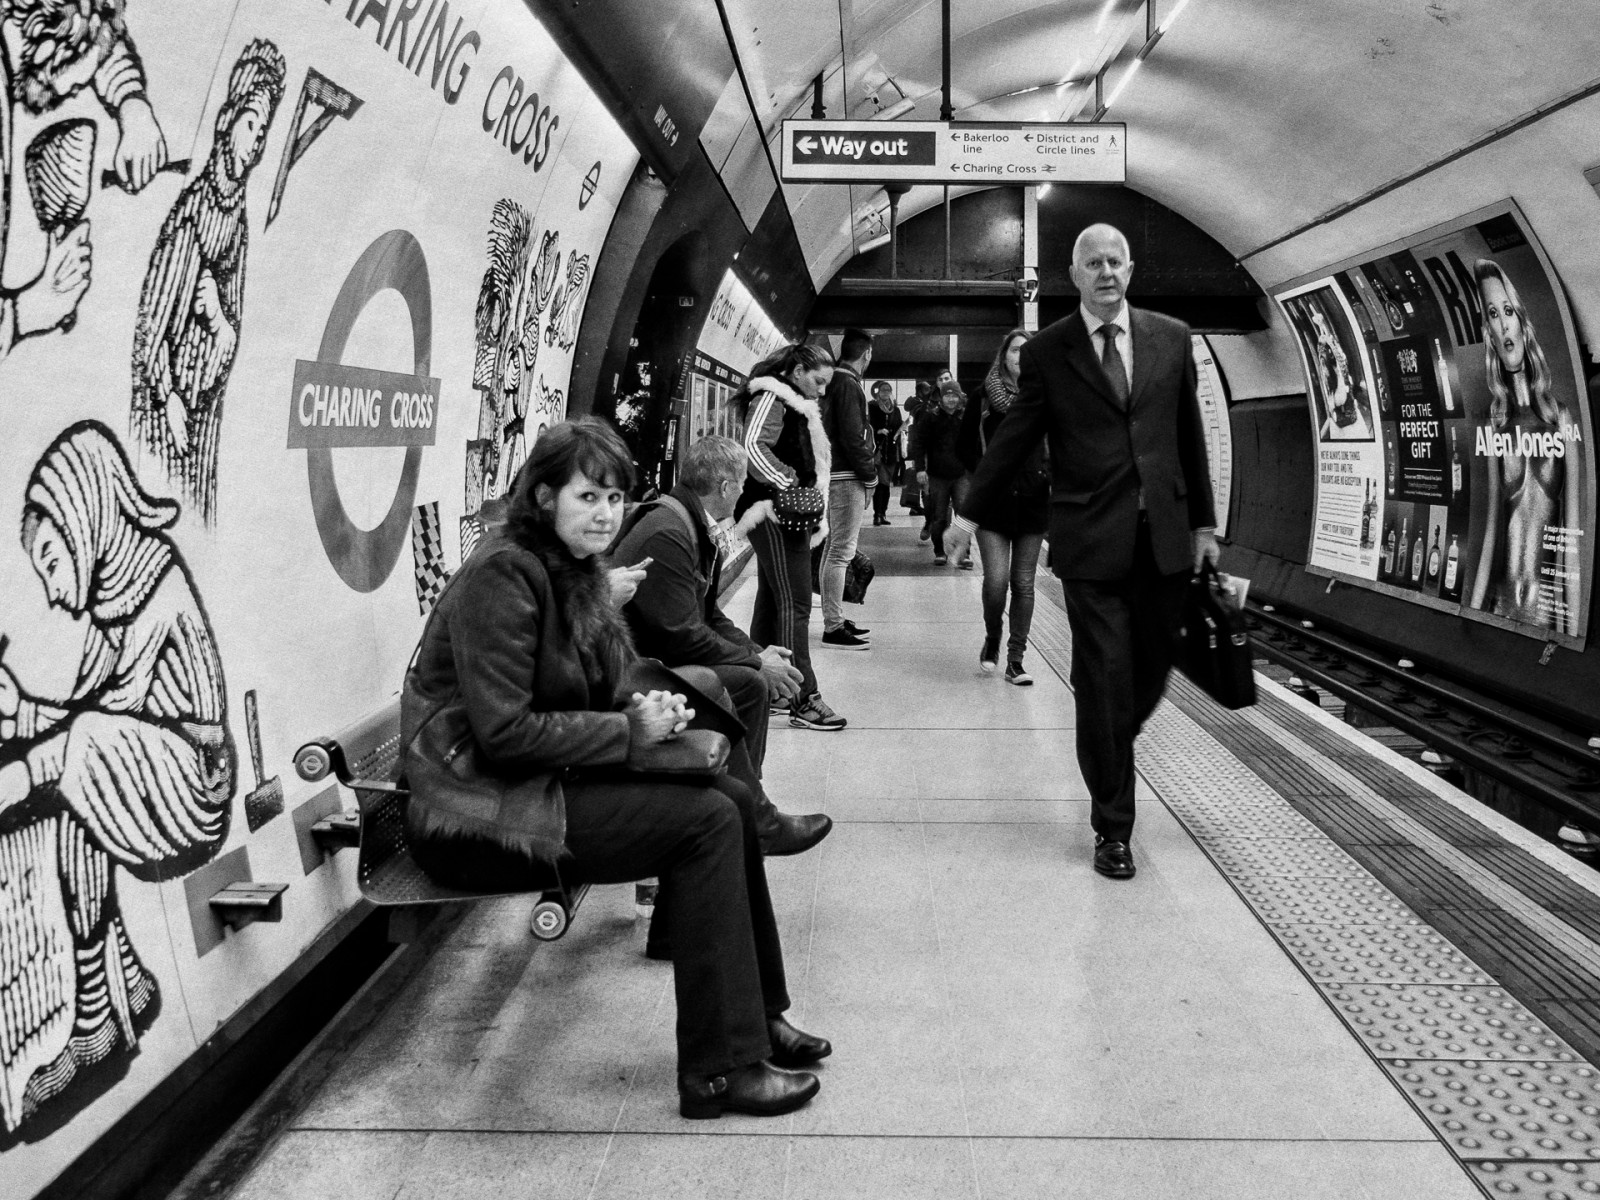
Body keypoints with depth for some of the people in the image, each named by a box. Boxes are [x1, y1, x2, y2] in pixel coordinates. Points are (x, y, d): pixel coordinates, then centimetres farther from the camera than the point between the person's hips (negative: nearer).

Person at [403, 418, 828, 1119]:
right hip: (478, 815, -9)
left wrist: (651, 709, -3)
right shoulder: (504, 574, -18)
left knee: (730, 797, -1)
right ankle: (719, 1070, -11)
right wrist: (629, 732, -18)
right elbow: (504, 733, -23)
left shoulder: (573, 571, 11)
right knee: (707, 821, -17)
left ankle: (758, 1015, 10)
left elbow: (592, 694, 17)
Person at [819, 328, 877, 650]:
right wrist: (870, 472, -10)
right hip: (847, 477, -10)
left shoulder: (836, 381, 15)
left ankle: (834, 619, 24)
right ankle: (833, 627, -7)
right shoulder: (848, 385, -14)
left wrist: (868, 467, 15)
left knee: (833, 548, 15)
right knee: (841, 551, -9)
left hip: (835, 475, 10)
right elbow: (852, 437, -20)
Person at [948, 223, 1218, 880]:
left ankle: (1107, 757, 40)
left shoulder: (1171, 337, 8)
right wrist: (972, 513, 8)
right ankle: (1112, 827, 10)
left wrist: (1204, 522, 12)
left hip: (1164, 537, 3)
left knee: (1150, 676, 10)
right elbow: (1013, 437, 6)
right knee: (1103, 684, -1)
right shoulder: (1045, 351, 1)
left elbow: (1189, 434, 12)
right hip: (1090, 542, -3)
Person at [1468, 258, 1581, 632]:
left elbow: (1572, 531, -4)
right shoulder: (1497, 422, 4)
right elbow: (1492, 525, 7)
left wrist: (1573, 626, -8)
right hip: (1501, 598, 2)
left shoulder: (1560, 418, -3)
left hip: (1548, 601, -2)